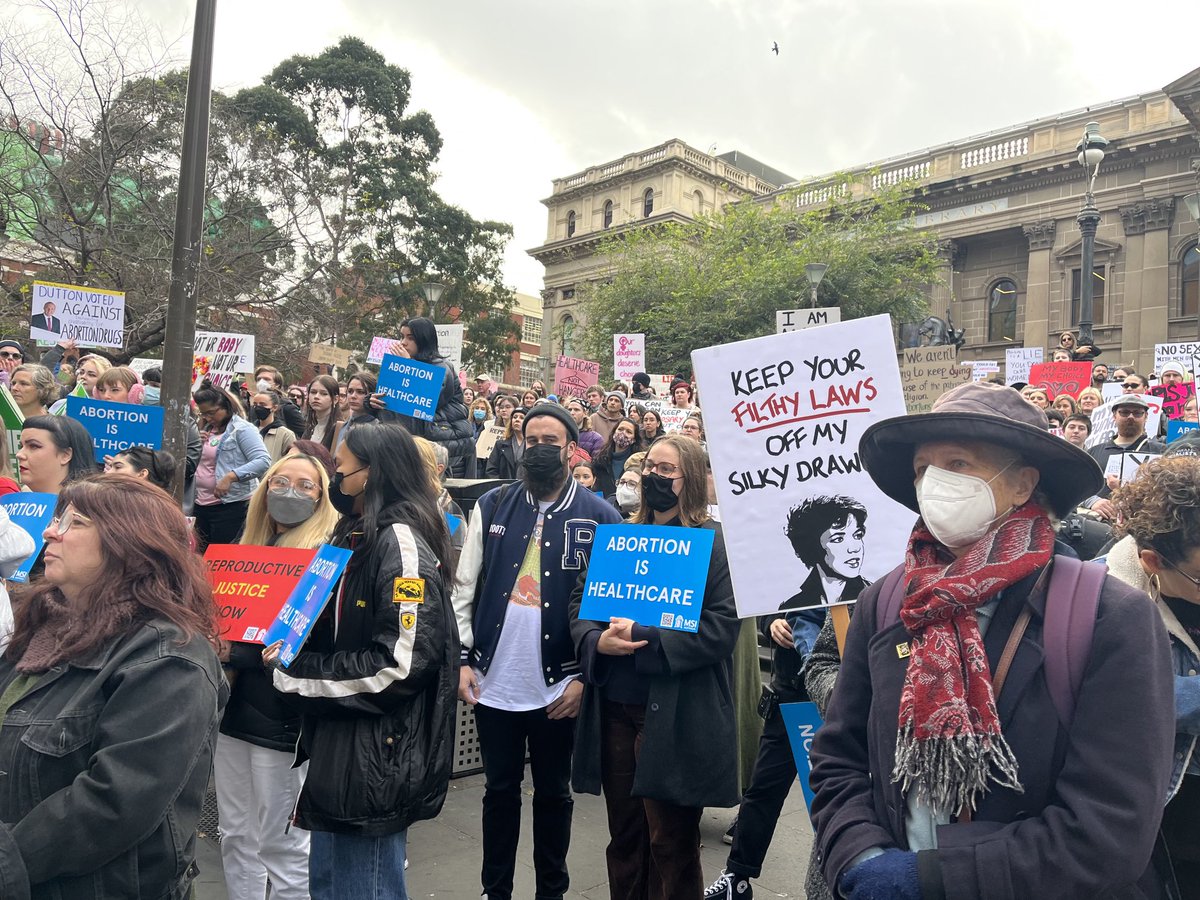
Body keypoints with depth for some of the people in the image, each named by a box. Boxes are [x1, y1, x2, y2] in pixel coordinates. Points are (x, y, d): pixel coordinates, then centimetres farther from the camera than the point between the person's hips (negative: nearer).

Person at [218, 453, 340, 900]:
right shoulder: (249, 545, 12)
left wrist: (232, 654, -23)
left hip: (281, 713, -7)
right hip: (234, 703, 7)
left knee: (280, 841, 4)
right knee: (235, 836, 16)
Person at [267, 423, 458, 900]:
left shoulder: (401, 545, -19)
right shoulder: (356, 537, 11)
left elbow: (399, 665, -26)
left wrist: (295, 671, -17)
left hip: (375, 758, -9)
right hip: (337, 746, 9)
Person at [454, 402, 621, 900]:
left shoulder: (600, 517, -6)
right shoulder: (492, 506, 3)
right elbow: (464, 586, 3)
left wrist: (586, 676, -9)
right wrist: (462, 658, -3)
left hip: (558, 686, -2)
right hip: (493, 681, 2)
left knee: (553, 793, 15)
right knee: (499, 790, 17)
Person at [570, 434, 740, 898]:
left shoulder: (715, 542, -5)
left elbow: (723, 627, -14)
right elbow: (580, 599, 11)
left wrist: (643, 639, -20)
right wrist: (596, 639, -11)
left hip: (676, 716, -5)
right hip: (614, 707, 5)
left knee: (670, 843, 7)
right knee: (623, 838, 16)